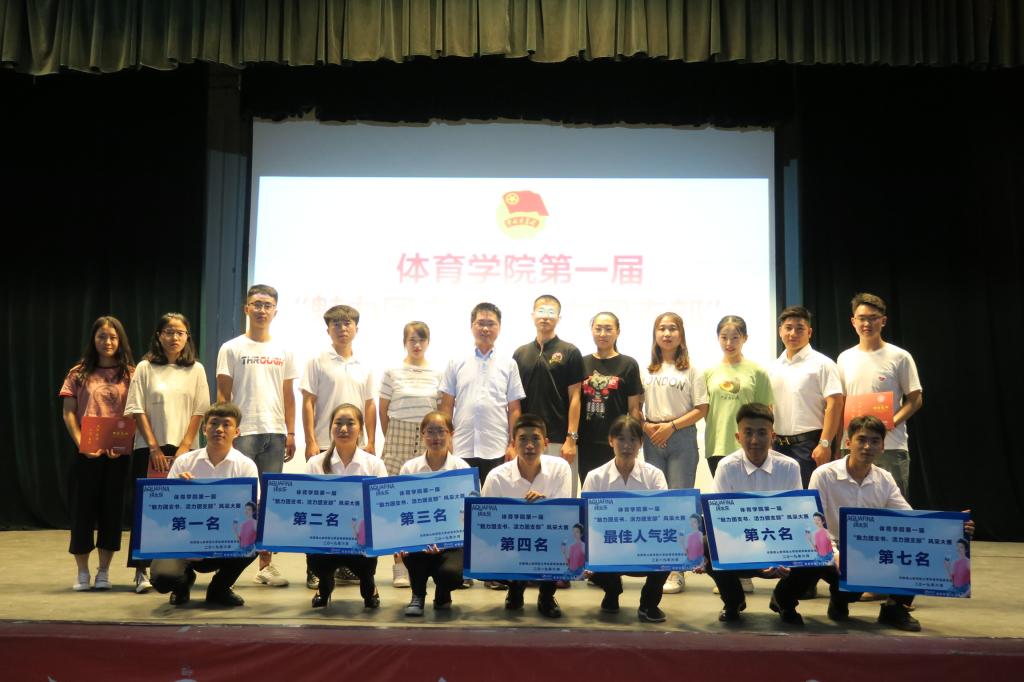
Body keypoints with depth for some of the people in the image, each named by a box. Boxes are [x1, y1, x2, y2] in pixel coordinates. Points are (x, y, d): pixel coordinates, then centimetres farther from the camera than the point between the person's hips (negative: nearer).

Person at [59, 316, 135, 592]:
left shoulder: (130, 374, 5)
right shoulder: (78, 373, 5)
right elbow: (68, 413, 3)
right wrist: (80, 442, -11)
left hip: (118, 453, 0)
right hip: (86, 452, 0)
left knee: (111, 508, 5)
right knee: (83, 508, 3)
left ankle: (103, 571, 17)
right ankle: (82, 572, 15)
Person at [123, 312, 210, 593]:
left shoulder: (196, 369, 6)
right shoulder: (145, 368, 3)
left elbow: (200, 411, 3)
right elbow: (138, 411, -1)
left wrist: (184, 447, -7)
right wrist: (154, 448, -8)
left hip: (184, 450, 1)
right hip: (150, 449, -1)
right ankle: (141, 571, 4)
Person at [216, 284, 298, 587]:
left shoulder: (283, 352, 12)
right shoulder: (231, 349, 3)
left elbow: (288, 395, 13)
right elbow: (223, 394, 1)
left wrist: (290, 433, 6)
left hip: (275, 433, 3)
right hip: (242, 433, -3)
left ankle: (265, 564, 15)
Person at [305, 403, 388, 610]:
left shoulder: (374, 464, 3)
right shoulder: (315, 463, 5)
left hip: (362, 536, -1)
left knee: (364, 562, -32)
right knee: (316, 557, -30)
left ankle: (368, 584, 13)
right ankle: (325, 584, 14)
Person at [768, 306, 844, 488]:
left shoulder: (822, 364, -4)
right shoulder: (773, 367, 14)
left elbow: (835, 404, -10)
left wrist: (824, 444, -17)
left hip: (808, 445, -6)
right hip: (778, 445, 6)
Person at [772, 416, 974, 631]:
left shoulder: (885, 480, 5)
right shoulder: (824, 475, -10)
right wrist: (835, 555, -33)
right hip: (831, 555, -4)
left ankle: (894, 608, 5)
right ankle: (784, 600, -3)